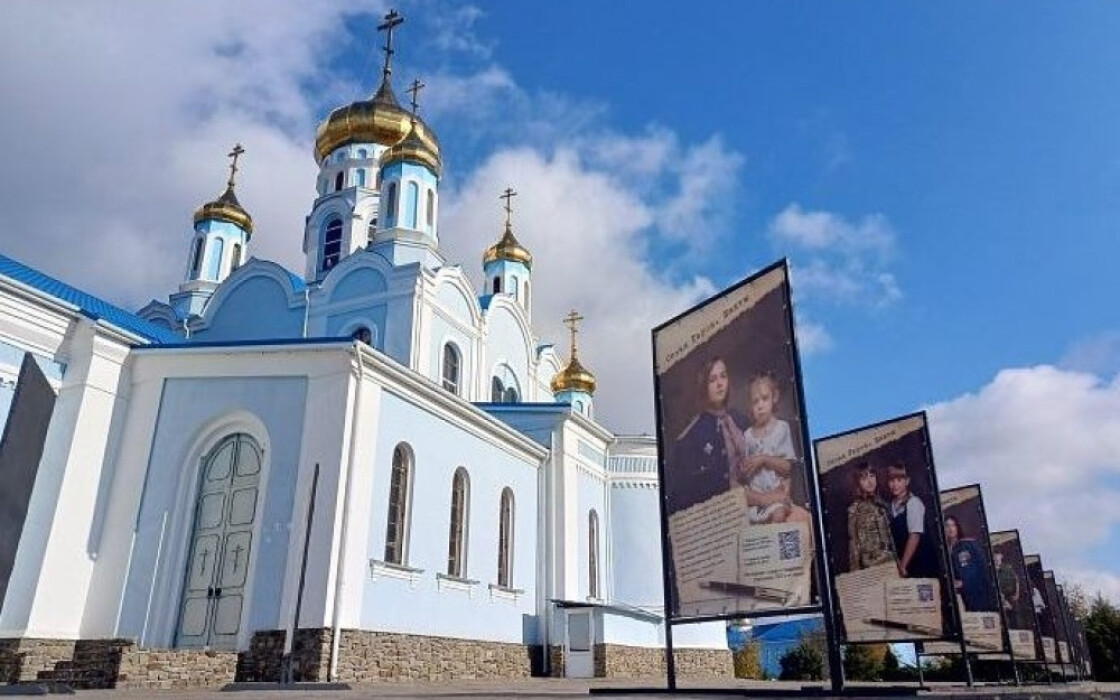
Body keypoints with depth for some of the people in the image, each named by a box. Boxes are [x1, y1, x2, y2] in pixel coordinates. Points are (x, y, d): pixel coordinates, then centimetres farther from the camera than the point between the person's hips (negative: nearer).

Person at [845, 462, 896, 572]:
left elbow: (888, 534, 15)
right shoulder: (855, 508, -8)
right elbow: (854, 541, -8)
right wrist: (855, 569, -10)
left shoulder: (880, 503, 9)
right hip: (871, 563, -5)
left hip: (889, 560, 6)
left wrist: (896, 560, 14)